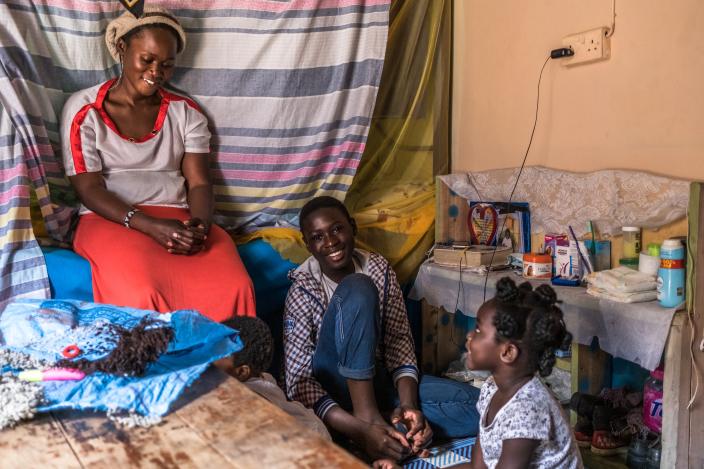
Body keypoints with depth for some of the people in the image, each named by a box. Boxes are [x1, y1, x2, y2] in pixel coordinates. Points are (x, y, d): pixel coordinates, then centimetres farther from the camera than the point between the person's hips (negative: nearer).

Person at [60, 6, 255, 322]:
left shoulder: (186, 112, 13)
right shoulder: (83, 110, 4)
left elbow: (199, 182, 6)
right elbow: (89, 189, -4)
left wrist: (200, 223, -17)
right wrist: (150, 225, -19)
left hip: (178, 219, 3)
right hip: (110, 220, -2)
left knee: (233, 289, -29)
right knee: (140, 296, -36)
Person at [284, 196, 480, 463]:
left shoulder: (379, 269, -4)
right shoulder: (303, 291, -16)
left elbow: (399, 340, -4)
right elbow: (299, 381, -21)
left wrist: (408, 404, -22)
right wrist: (361, 431, -33)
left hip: (376, 380, 5)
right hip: (332, 393, -4)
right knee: (357, 289, -29)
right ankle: (366, 413, -28)